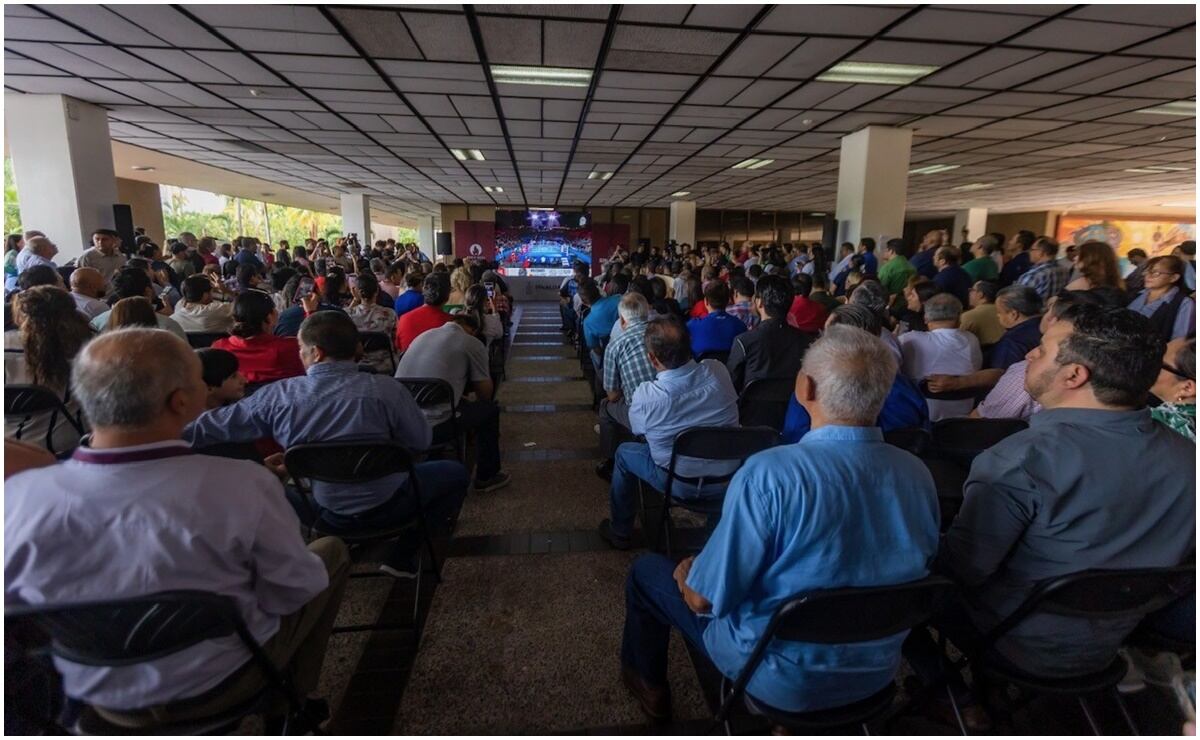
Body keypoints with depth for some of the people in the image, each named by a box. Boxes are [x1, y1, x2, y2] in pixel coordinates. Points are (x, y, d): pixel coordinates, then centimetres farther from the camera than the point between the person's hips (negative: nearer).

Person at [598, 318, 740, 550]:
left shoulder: (646, 395, -24)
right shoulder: (718, 370, -15)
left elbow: (636, 429, -2)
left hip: (682, 485, -4)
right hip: (730, 479, 4)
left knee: (624, 452, 19)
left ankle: (620, 532, 35)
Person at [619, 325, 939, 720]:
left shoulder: (770, 472, -32)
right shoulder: (920, 475, -13)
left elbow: (703, 598, -24)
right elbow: (919, 570, 5)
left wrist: (686, 574, 0)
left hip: (783, 679, -5)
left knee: (647, 570, 14)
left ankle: (648, 683, 38)